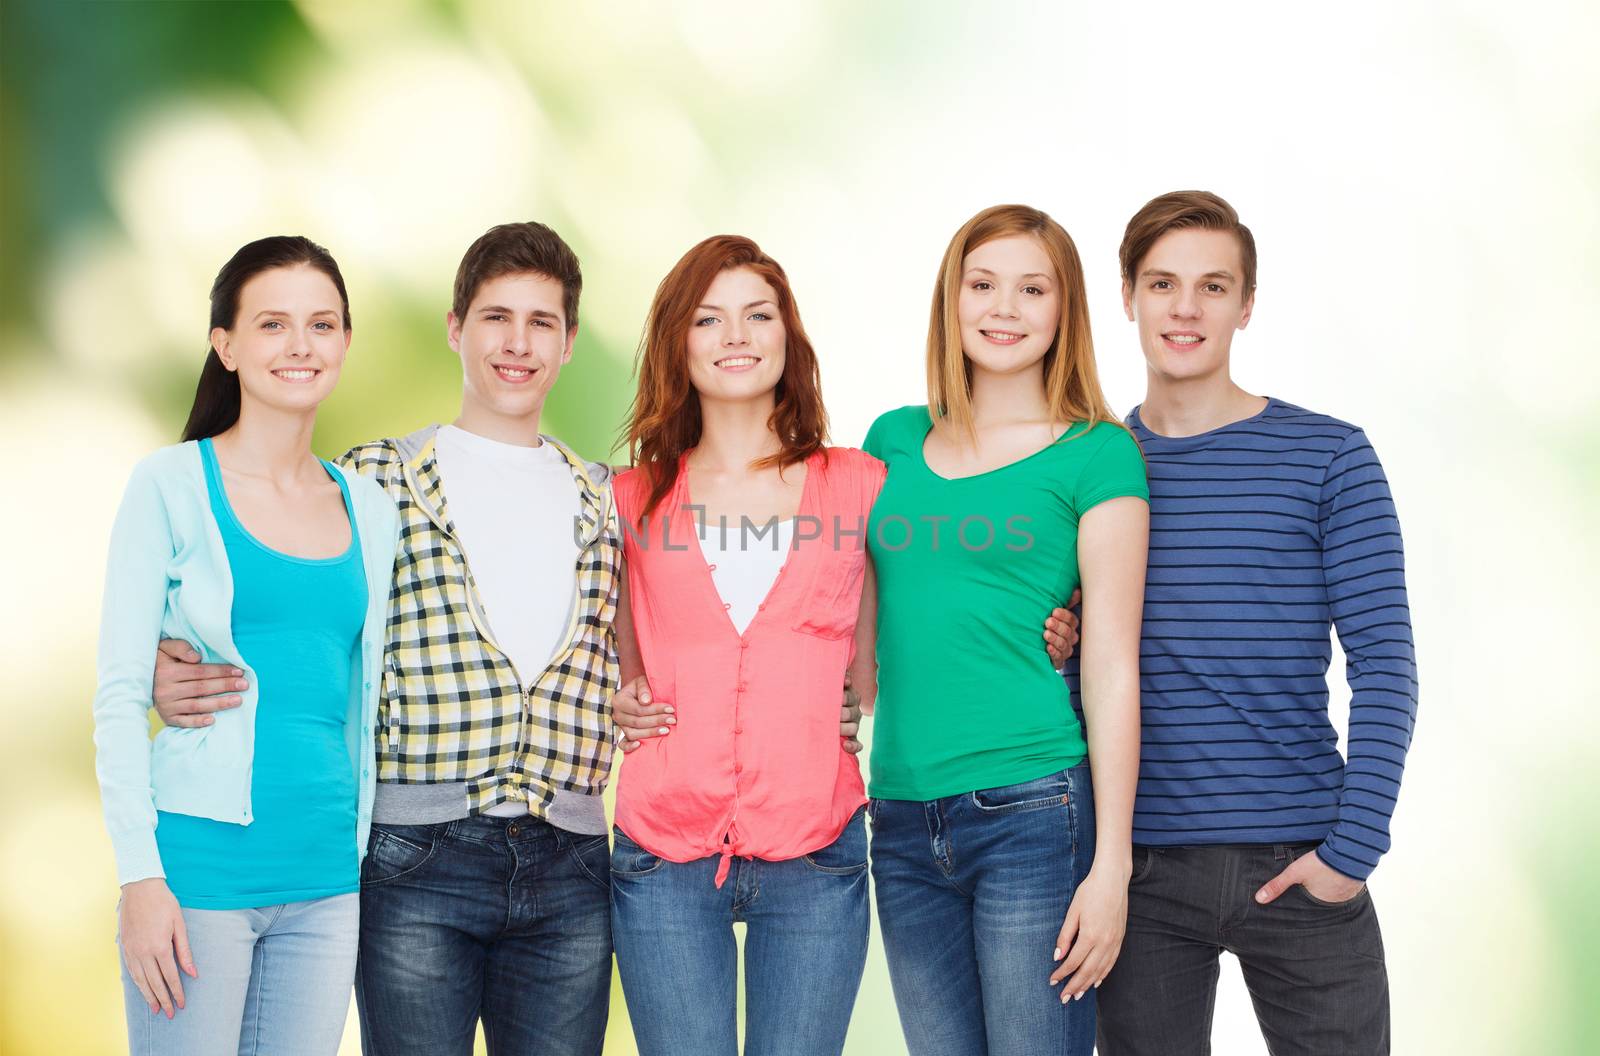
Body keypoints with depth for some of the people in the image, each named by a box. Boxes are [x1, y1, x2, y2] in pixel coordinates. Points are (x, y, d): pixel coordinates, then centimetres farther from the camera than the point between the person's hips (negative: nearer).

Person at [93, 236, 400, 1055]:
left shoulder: (369, 511, 10)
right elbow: (119, 696, -6)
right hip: (201, 866, -4)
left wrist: (370, 857, 12)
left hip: (327, 876, 4)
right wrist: (140, 877, -12)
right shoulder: (172, 486, -3)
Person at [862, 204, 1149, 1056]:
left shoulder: (1096, 455, 0)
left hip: (1034, 813, -4)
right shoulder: (893, 441, 12)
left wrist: (1111, 862, -8)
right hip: (904, 824, 4)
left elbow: (1113, 665, -4)